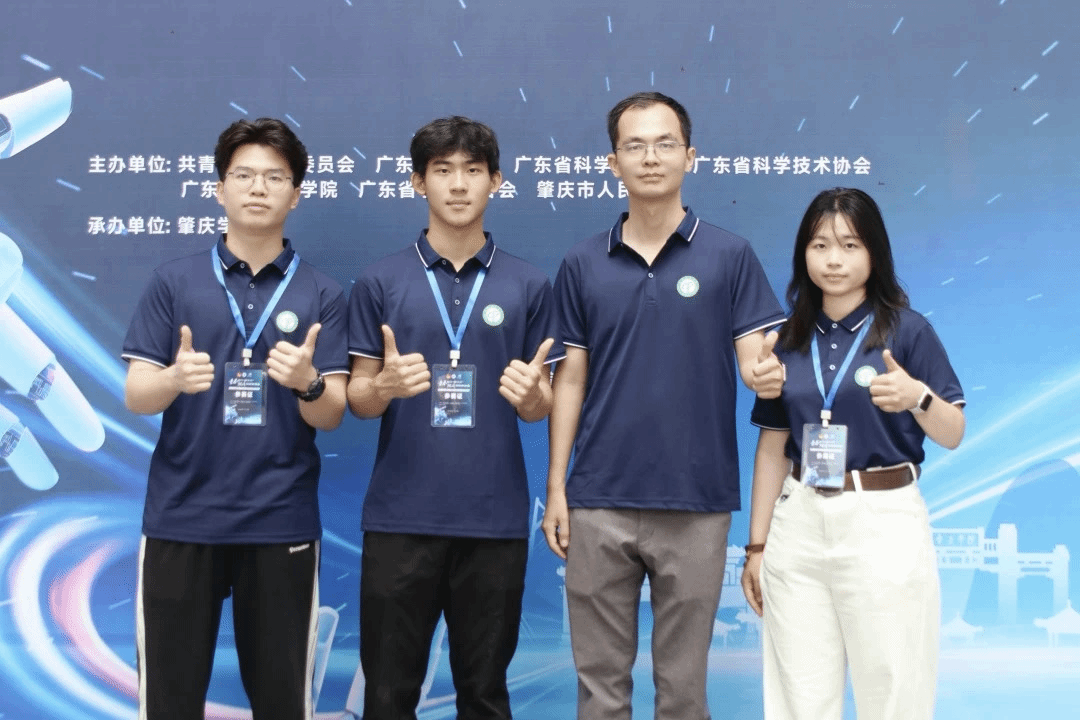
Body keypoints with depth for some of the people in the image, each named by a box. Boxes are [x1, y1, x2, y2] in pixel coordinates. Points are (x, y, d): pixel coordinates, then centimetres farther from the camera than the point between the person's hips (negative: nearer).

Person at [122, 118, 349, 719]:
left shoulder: (323, 294, 2)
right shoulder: (174, 282, 4)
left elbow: (332, 416, -1)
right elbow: (135, 396, 0)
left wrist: (307, 382, -23)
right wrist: (175, 378, -22)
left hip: (282, 521, 0)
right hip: (180, 516, 1)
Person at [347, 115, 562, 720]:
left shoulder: (530, 285, 4)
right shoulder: (379, 282, 2)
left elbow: (541, 405, 6)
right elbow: (359, 399, 3)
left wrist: (530, 394, -17)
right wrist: (384, 384, -19)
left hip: (496, 518, 1)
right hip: (400, 516, 0)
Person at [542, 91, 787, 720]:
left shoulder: (730, 256, 0)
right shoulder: (583, 265, 5)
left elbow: (756, 361, -2)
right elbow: (571, 379, 7)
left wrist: (766, 374, -27)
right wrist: (555, 487, 2)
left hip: (696, 503, -1)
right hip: (598, 502, 2)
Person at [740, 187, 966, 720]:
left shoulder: (909, 330, -3)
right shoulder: (787, 340, 8)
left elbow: (953, 436, -1)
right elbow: (772, 447, 10)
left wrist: (918, 397, -23)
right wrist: (756, 545, 8)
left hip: (882, 522, -3)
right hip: (798, 522, 3)